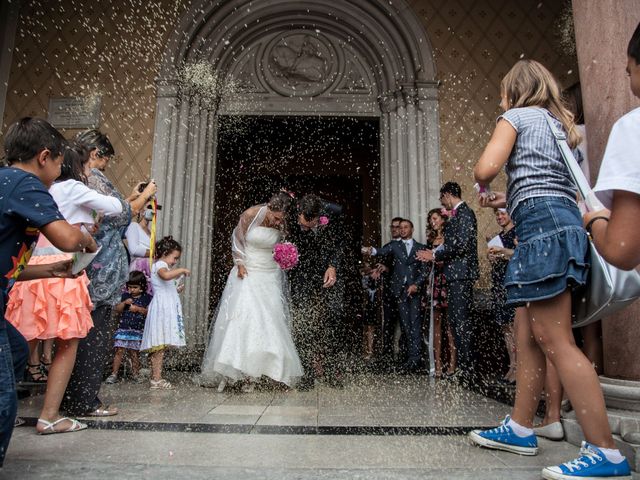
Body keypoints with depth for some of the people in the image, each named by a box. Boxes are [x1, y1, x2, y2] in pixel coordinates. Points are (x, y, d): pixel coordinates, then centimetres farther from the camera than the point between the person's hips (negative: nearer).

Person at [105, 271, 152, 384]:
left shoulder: (147, 298, 0)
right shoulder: (125, 296, 7)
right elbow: (117, 310, 5)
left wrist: (138, 309, -20)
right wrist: (124, 303, -12)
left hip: (138, 331, -1)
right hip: (123, 329, 1)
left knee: (135, 353, 5)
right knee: (119, 351, -3)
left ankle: (135, 374, 17)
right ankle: (114, 374, 3)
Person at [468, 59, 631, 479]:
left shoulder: (517, 116, 4)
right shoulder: (559, 123, 28)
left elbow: (486, 168, -11)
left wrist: (482, 186, 11)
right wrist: (507, 201, 27)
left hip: (543, 226, -9)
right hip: (564, 221, 9)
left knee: (555, 340, -11)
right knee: (528, 336, 10)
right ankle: (521, 429, 18)